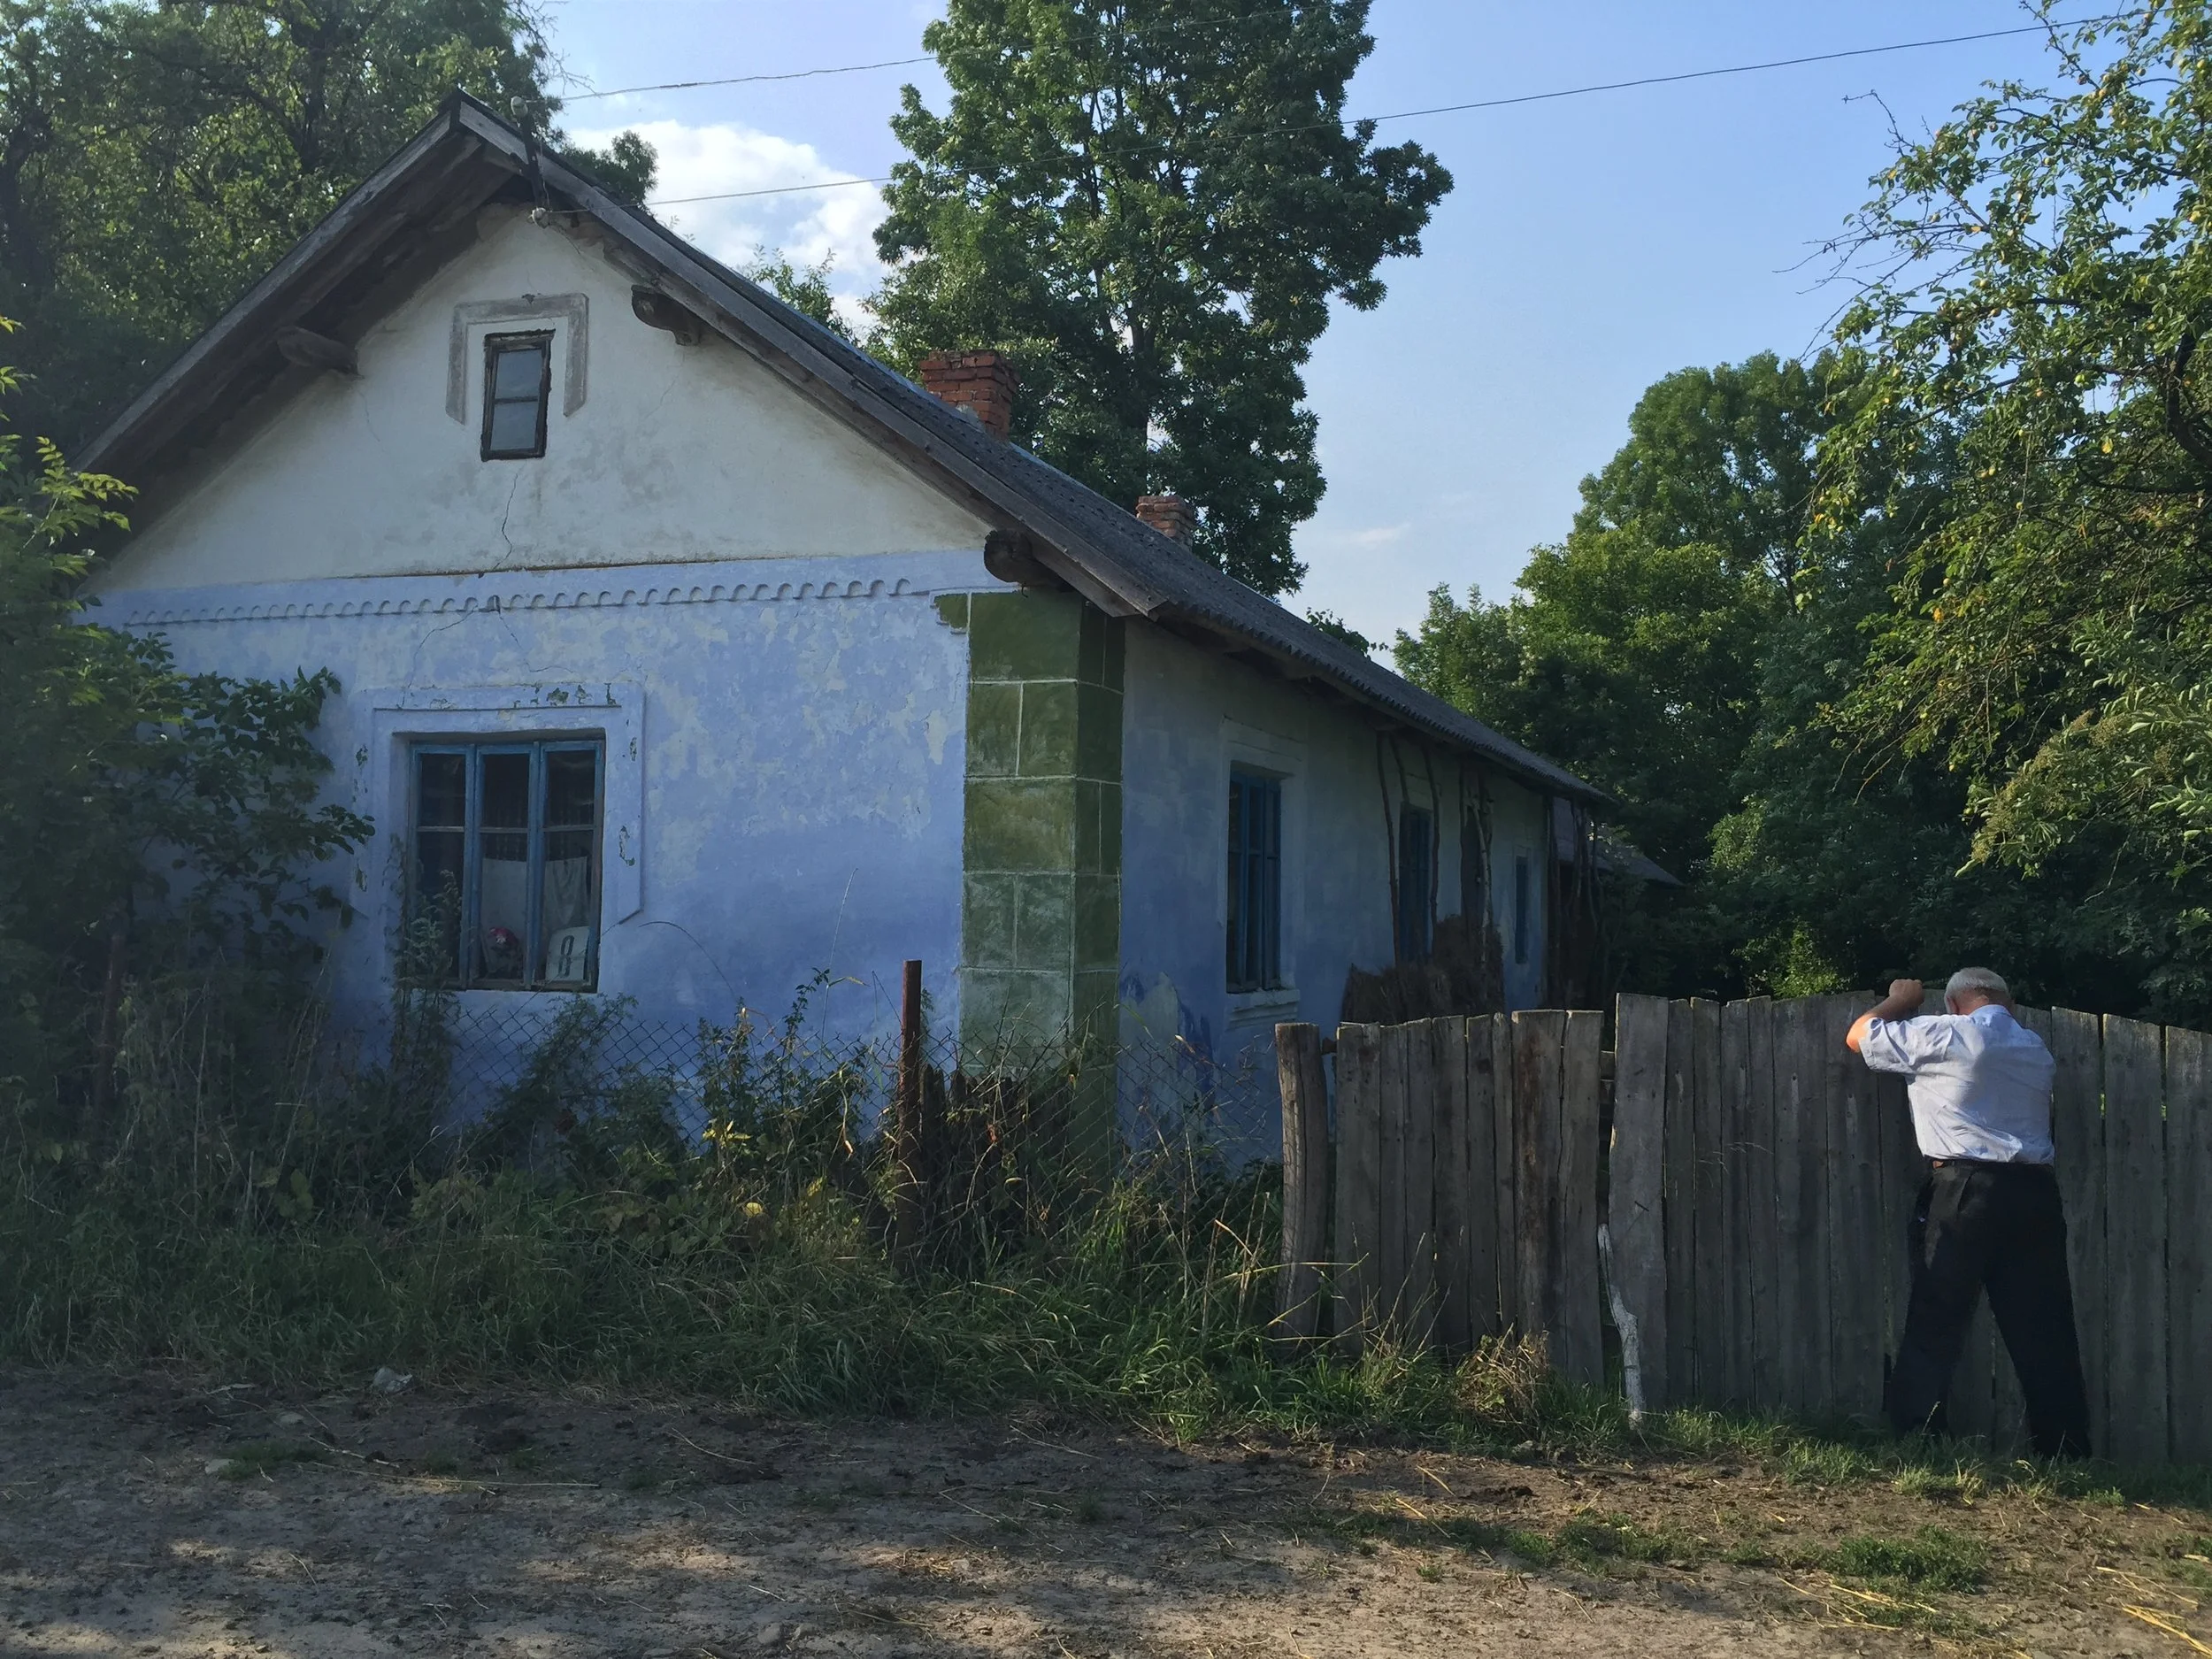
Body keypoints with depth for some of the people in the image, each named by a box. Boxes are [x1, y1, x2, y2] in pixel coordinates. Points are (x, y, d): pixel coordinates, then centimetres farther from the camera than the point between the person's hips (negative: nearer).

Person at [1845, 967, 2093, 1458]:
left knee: (1934, 1326, 0)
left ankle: (1912, 1440, -1)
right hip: (2035, 1193, 5)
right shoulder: (2036, 1049, 17)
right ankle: (2067, 1450, 8)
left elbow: (1858, 1036, 8)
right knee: (2044, 1332, 7)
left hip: (1966, 1190, -5)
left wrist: (1900, 1000, 27)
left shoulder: (1944, 1035, -1)